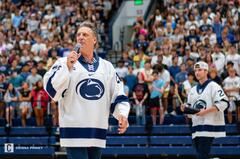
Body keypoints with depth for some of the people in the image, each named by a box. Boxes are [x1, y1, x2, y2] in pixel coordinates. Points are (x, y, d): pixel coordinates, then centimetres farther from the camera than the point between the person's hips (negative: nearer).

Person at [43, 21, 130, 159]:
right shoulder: (64, 62, 1)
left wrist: (122, 114, -2)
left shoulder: (107, 66, 13)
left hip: (98, 132, 5)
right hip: (75, 131, -4)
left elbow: (118, 95, 15)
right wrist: (67, 68, -19)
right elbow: (52, 90, -11)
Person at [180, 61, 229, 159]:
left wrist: (205, 111, -18)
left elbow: (223, 103, -14)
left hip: (209, 126, -8)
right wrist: (185, 108, 0)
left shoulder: (213, 86, -4)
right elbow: (190, 106, 24)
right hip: (196, 126, 8)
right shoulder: (193, 90, 18)